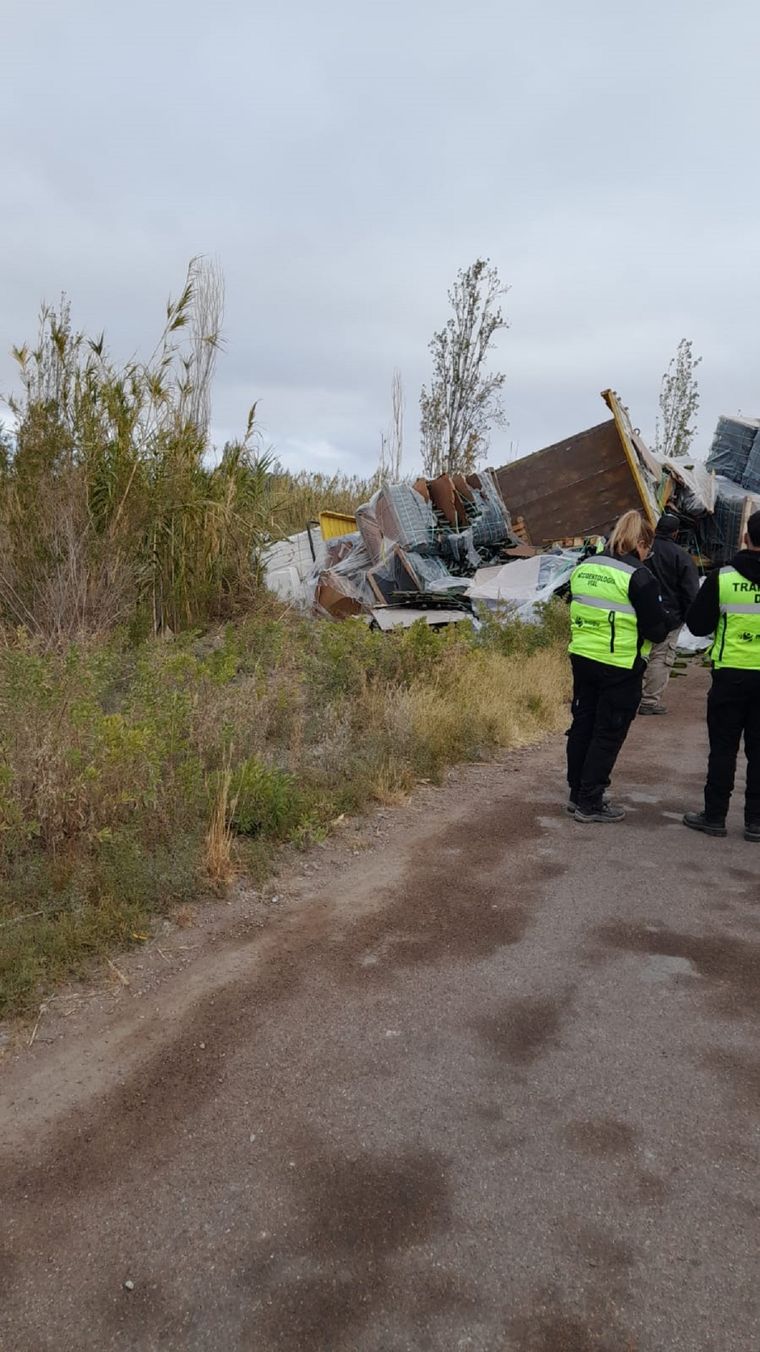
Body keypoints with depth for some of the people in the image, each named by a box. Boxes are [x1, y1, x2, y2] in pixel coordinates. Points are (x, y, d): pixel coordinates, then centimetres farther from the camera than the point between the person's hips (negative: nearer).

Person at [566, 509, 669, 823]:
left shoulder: (584, 567, 6)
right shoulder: (638, 576, -14)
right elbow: (656, 629, -12)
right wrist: (664, 618, 8)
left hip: (581, 657, 7)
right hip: (620, 667, -6)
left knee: (582, 725, 16)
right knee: (608, 735, 4)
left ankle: (577, 794, 25)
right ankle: (590, 803, 10)